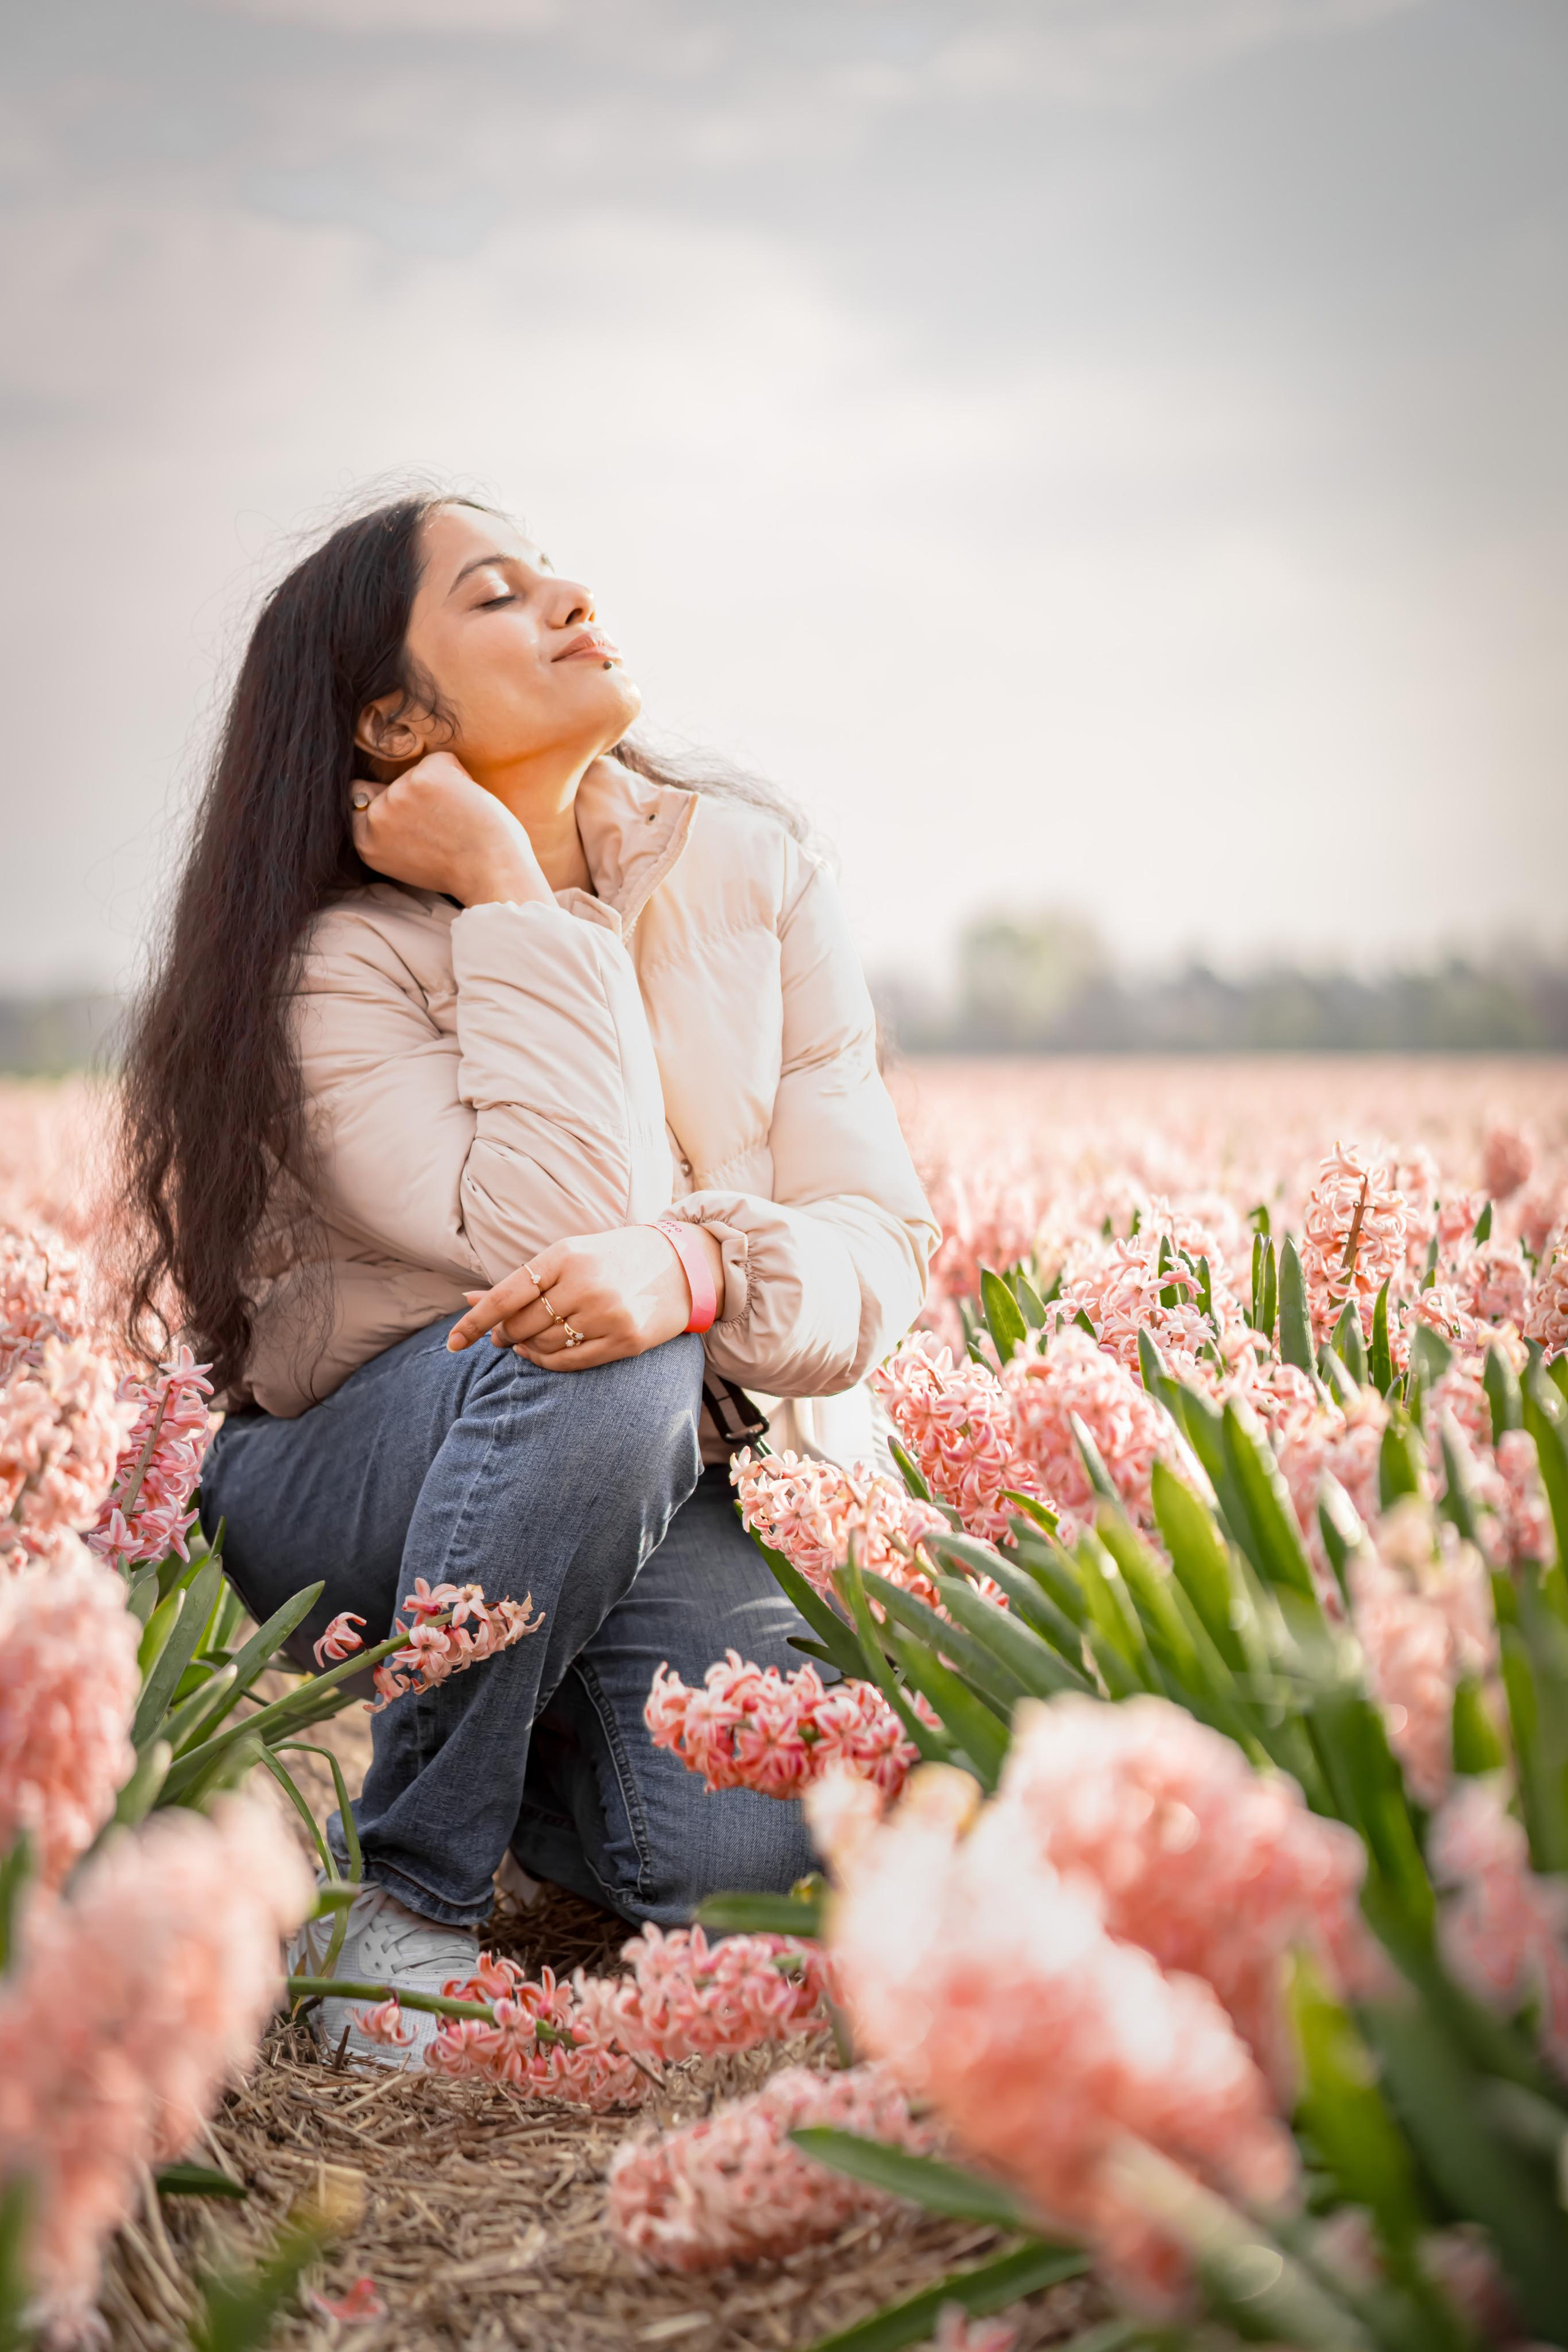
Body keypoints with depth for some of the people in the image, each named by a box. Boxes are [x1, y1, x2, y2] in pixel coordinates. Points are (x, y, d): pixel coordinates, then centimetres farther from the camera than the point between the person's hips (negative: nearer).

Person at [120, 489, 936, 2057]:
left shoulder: (749, 873, -3)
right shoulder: (338, 967, -15)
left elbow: (877, 1243, -9)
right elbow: (554, 1231, -29)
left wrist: (690, 1265, -32)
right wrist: (511, 896, -24)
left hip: (655, 1496, 3)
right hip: (352, 1492, -3)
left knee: (774, 1833, -25)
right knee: (589, 1359, -36)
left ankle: (501, 1761, 11)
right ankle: (409, 1885, -15)